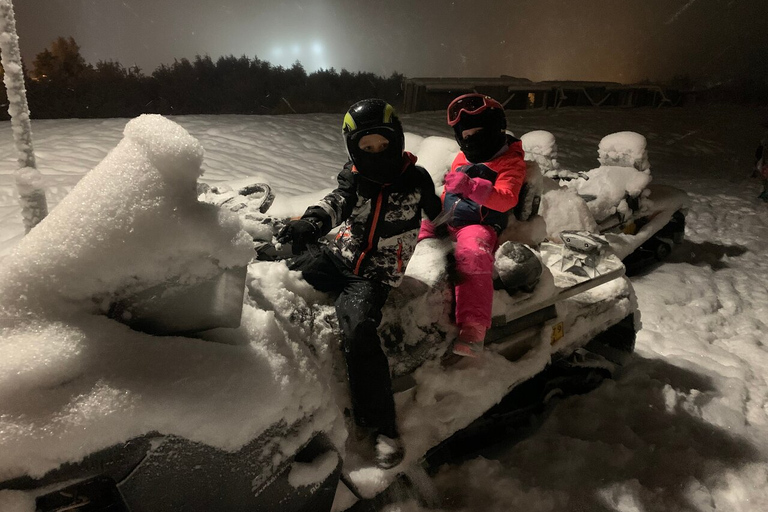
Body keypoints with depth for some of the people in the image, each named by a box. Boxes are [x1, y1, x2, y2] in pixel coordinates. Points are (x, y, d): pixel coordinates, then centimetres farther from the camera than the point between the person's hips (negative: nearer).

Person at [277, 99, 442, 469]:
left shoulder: (416, 179, 2)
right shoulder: (354, 176, 8)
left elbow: (437, 215, 16)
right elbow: (337, 202, -6)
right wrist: (312, 221, -24)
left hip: (378, 273, -5)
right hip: (340, 256, 6)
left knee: (358, 331, -27)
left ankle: (381, 426, -17)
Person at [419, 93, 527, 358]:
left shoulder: (510, 162, 2)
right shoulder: (462, 159, 23)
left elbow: (506, 199, -16)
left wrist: (471, 187, -30)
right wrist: (430, 223, 18)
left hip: (478, 226, -8)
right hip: (446, 224, 8)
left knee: (473, 256, -38)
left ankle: (472, 331, -42)